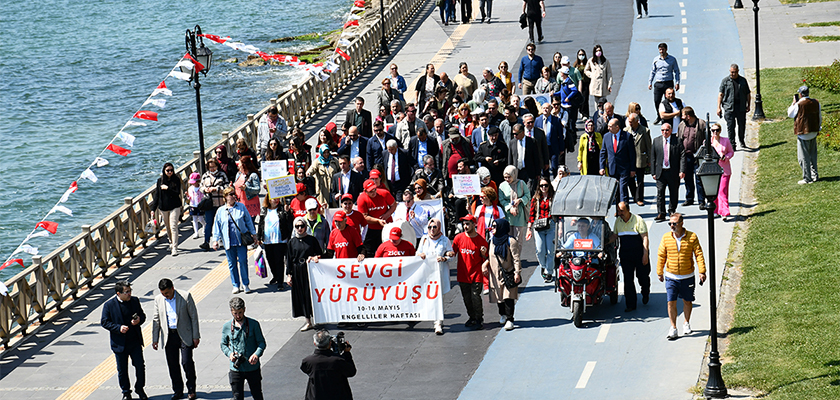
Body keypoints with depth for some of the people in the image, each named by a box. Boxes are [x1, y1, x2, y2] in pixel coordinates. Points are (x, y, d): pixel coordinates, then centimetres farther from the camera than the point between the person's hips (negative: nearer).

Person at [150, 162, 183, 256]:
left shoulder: (176, 180, -3)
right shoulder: (160, 181, 3)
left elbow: (177, 193, -12)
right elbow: (156, 195, 4)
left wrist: (167, 188, -17)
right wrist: (153, 209, 1)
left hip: (174, 207, -3)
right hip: (163, 208, 3)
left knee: (173, 226, -12)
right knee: (168, 227, 13)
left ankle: (174, 248, -13)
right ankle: (171, 242, 36)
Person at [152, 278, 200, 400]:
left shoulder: (185, 296, -8)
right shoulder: (158, 299, 3)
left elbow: (194, 316, -4)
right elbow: (156, 320, 11)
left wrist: (195, 336, -6)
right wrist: (155, 339, 9)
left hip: (184, 335, -4)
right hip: (169, 336, 4)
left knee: (187, 362, -8)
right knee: (172, 365, 6)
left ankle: (191, 390, 7)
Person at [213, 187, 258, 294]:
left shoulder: (241, 207, 4)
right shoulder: (221, 211, 6)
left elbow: (248, 221, 11)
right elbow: (217, 226, 11)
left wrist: (253, 234, 10)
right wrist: (215, 240, 6)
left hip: (241, 240, -1)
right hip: (228, 241, 1)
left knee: (243, 261, -6)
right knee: (232, 264, 4)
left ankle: (245, 284, 4)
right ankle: (236, 285, 13)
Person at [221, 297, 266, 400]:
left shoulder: (254, 324, -5)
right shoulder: (227, 327, 0)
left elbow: (262, 342, -2)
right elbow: (223, 344, 12)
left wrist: (257, 354, -22)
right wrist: (229, 353, -9)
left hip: (253, 368, -1)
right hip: (236, 369, 1)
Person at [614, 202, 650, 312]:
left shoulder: (638, 220, -11)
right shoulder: (618, 221, 5)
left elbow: (645, 238, -12)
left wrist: (645, 255, -17)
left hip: (639, 253, -4)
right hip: (625, 255, 4)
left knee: (643, 276, 8)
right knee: (628, 279, -1)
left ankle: (645, 294, 39)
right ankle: (630, 304, 4)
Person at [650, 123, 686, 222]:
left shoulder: (677, 141, 1)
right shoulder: (656, 141, 7)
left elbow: (682, 156, -3)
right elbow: (653, 157, 8)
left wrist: (682, 171, -13)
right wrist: (653, 172, 2)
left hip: (674, 172, -1)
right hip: (660, 172, 1)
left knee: (674, 193, 10)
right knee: (660, 192, -7)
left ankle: (672, 211, 29)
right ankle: (661, 214, -4)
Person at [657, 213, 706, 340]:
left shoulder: (692, 237, -7)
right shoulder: (666, 238, -4)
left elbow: (699, 254, -5)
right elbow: (661, 256, 5)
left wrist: (702, 271, -11)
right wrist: (659, 272, 8)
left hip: (687, 276, 0)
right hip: (671, 277, 0)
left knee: (687, 301, 13)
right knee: (671, 302, -5)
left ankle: (687, 324, 33)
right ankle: (673, 328, 2)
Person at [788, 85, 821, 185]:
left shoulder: (799, 104, -17)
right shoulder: (816, 103, 2)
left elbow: (790, 114, -1)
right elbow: (820, 117, 13)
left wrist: (794, 102, 7)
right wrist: (818, 129, 25)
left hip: (803, 133, -7)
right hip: (814, 132, 7)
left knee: (803, 157, 0)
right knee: (813, 155, 18)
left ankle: (807, 178, 0)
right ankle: (814, 175, 23)